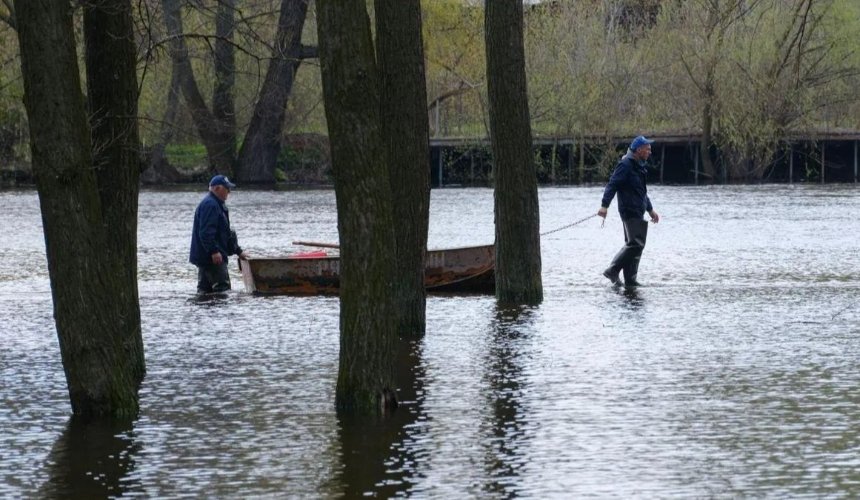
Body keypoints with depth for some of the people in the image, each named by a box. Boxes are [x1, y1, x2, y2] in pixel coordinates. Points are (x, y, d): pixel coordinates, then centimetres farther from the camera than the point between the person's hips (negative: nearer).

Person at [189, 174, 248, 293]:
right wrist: (214, 251, -28)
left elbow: (226, 233, 29)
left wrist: (238, 251, 27)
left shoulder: (217, 204, 22)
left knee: (205, 288, 10)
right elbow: (206, 231, -24)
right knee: (223, 287, -14)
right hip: (212, 257, -11)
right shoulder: (210, 205, -14)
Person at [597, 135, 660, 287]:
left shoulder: (640, 166, 19)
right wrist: (604, 205, -30)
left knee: (633, 245, 10)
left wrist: (650, 210, 34)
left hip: (638, 212, 10)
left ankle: (630, 279, 13)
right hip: (630, 210, -10)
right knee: (636, 243, -16)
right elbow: (612, 184, -20)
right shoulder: (626, 165, -12)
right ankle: (612, 271, -12)